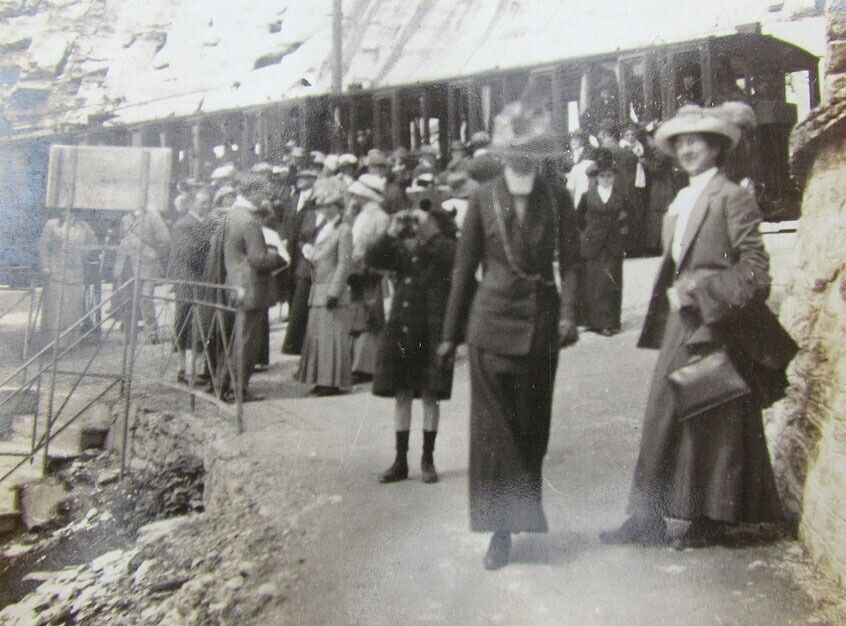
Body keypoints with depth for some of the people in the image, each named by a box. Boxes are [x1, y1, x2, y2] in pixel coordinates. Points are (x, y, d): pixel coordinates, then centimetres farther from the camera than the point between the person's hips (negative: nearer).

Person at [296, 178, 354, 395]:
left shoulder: (343, 230, -9)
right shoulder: (322, 228, 16)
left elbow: (343, 264, -14)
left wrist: (334, 292, -17)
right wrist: (309, 252, 2)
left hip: (332, 290, -8)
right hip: (318, 290, 8)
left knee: (332, 335, -4)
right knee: (317, 334, 10)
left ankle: (334, 380, 3)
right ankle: (322, 379, 18)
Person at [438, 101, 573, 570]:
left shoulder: (555, 199, 1)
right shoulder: (484, 198, -1)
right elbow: (465, 266, 3)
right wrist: (451, 333, 4)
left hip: (541, 326, 2)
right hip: (494, 324, -1)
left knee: (532, 426, 12)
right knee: (494, 429, -1)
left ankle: (522, 512, 29)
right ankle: (500, 528, 7)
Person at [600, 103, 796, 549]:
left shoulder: (732, 197, -8)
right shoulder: (680, 203, 16)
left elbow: (754, 269, -14)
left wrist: (698, 293, -17)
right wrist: (671, 305, 8)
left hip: (720, 328, -7)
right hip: (682, 326, 7)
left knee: (716, 424, 4)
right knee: (663, 416, 6)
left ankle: (711, 519, 18)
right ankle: (648, 517, 12)